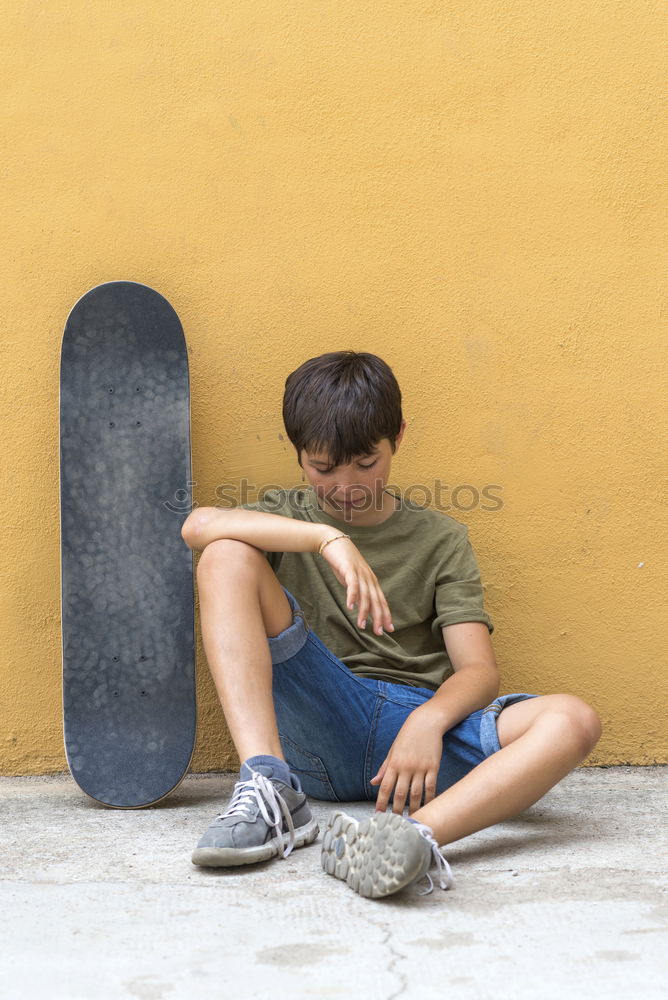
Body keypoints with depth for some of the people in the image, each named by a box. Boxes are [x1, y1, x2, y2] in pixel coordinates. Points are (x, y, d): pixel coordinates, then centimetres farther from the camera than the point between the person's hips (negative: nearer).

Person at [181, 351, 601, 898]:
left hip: (420, 718, 1)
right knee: (229, 554, -17)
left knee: (572, 720, -27)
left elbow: (479, 669, 1)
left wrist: (428, 720, -22)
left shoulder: (439, 538, 14)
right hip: (314, 724, 0)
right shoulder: (285, 518, 14)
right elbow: (199, 524, -11)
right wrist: (327, 537, -23)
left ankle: (413, 834, -53)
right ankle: (270, 788, -32)